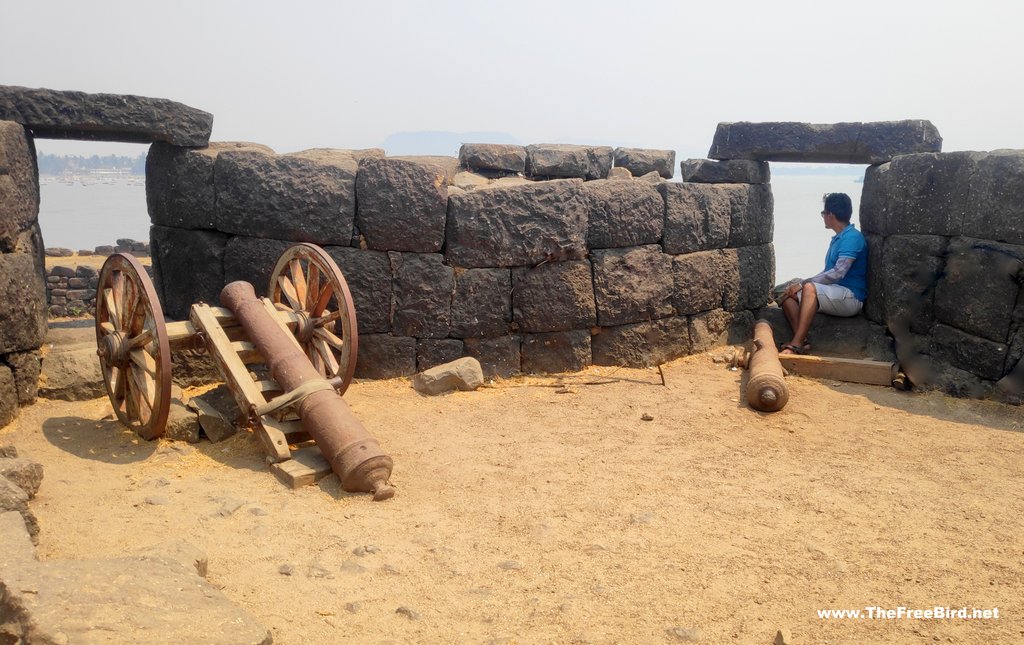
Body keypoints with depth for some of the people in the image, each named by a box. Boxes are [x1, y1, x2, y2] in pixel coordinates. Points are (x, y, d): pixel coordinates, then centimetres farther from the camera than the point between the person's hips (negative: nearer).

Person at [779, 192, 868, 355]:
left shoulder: (852, 237, -11)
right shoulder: (837, 239, 20)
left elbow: (838, 273, -21)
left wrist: (803, 283, -17)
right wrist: (803, 284, 5)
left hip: (851, 298, -10)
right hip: (833, 296, 10)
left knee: (810, 288, -34)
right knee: (788, 295, -6)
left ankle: (795, 345, -40)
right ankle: (802, 341, -25)